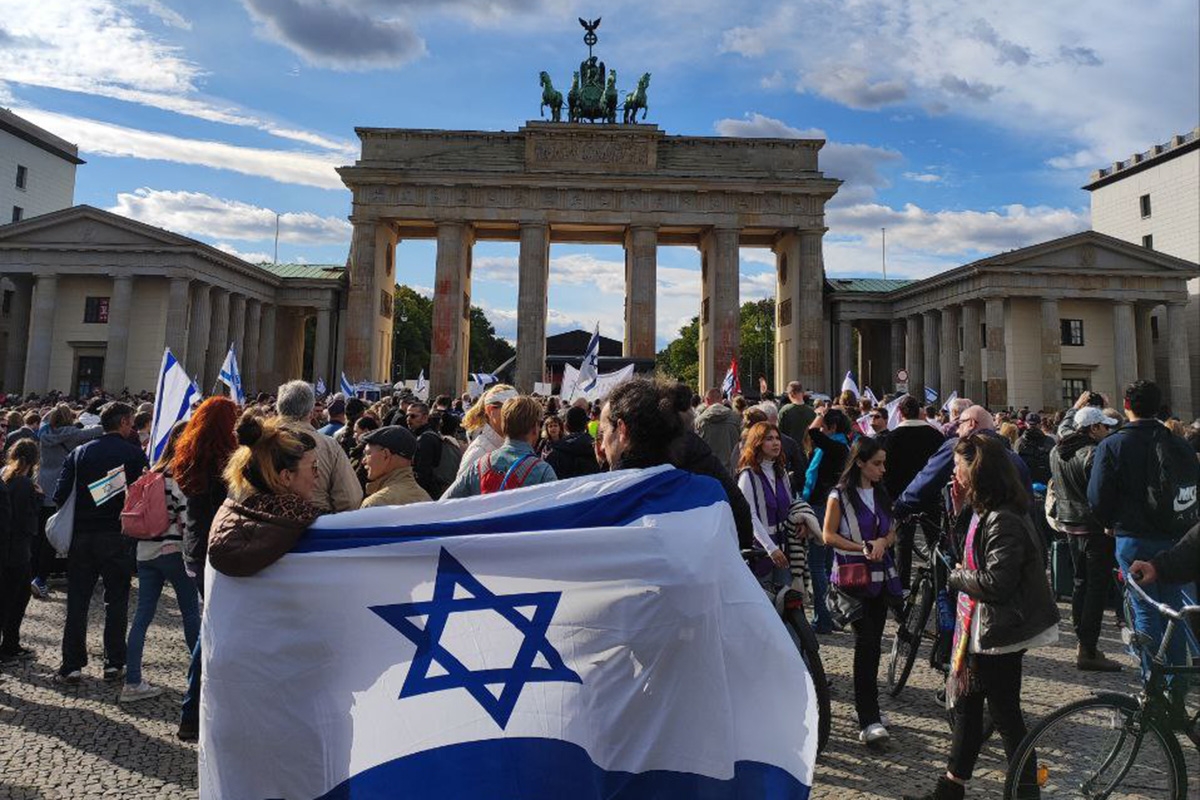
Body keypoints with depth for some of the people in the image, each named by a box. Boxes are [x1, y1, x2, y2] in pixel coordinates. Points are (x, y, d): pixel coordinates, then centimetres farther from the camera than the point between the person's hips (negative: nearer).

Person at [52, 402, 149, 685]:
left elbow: (61, 494, -1)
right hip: (118, 537, -2)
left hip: (81, 535, 3)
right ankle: (113, 664, 12)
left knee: (77, 601, 10)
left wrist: (76, 519, 13)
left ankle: (72, 666, 12)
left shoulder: (80, 452, 4)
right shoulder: (134, 455, -6)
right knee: (116, 601, 8)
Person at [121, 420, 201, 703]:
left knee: (143, 615, 8)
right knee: (191, 611, 7)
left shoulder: (154, 471, 12)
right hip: (173, 551, -7)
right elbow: (187, 515, -17)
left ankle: (132, 683, 10)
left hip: (146, 550, 7)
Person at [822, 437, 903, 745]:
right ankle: (868, 721, -9)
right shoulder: (840, 495, -7)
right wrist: (862, 548, -16)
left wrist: (882, 542, -6)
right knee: (866, 641, -12)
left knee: (873, 643, 10)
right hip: (852, 576, -6)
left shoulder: (881, 493, 12)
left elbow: (892, 531, 16)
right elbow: (829, 535, -8)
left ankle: (868, 706, 24)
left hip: (880, 575, 6)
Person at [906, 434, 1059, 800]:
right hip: (981, 627, 10)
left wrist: (956, 576, -12)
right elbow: (967, 554, 13)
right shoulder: (985, 511, 6)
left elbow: (996, 583, -29)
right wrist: (958, 509, 3)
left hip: (1000, 633, -10)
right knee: (966, 705, 18)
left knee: (1005, 714, 7)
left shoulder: (1004, 520, -25)